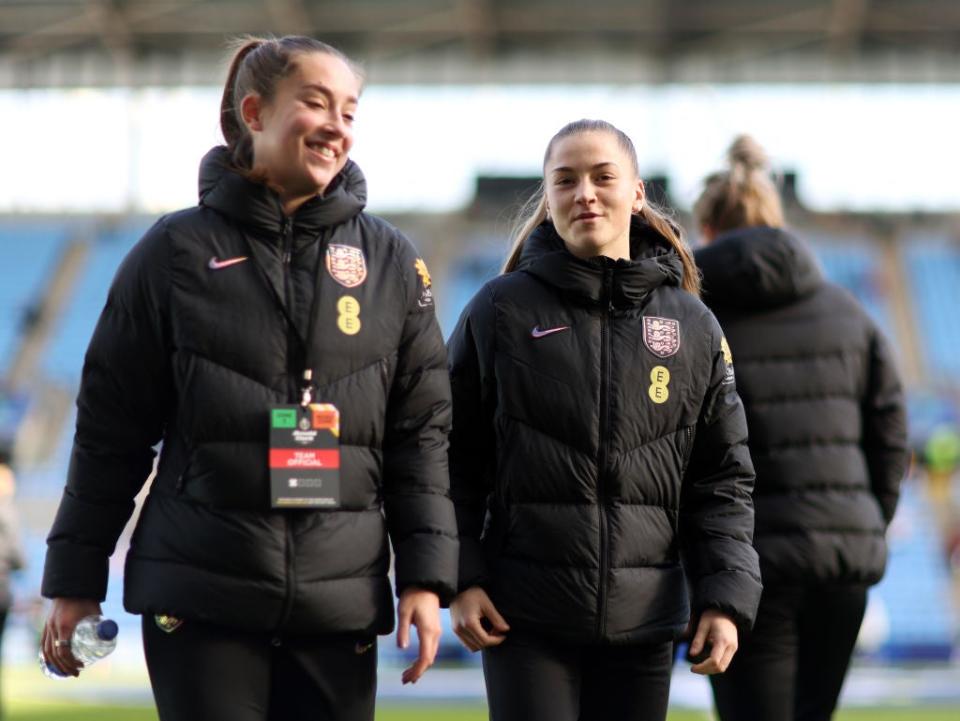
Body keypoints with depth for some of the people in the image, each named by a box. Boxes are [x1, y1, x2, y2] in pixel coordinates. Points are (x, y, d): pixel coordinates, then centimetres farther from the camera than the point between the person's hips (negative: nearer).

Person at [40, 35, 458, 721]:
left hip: (340, 605, 2)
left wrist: (426, 577, 0)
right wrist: (76, 579, 5)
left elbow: (421, 430, 8)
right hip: (200, 600, -2)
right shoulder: (177, 253, 3)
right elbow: (111, 427, 6)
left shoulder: (391, 262, 8)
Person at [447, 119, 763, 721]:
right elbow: (455, 460, 3)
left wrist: (726, 598, -2)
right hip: (525, 616, -2)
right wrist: (461, 580, -5)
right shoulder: (501, 311, 1)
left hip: (643, 621, 2)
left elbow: (722, 478, 8)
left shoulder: (692, 325, 7)